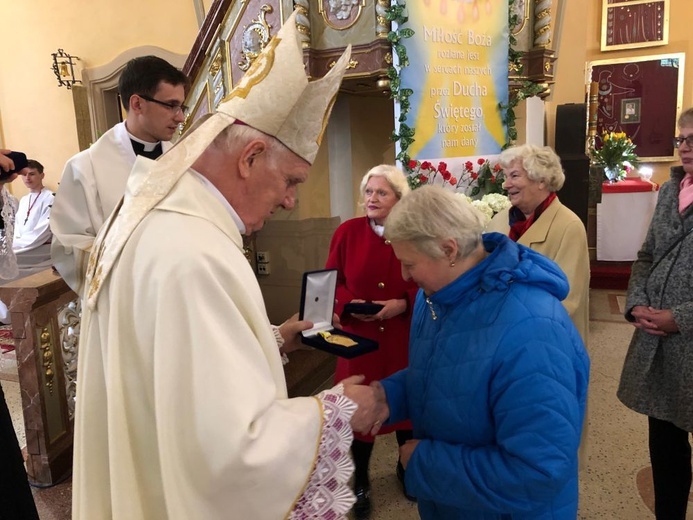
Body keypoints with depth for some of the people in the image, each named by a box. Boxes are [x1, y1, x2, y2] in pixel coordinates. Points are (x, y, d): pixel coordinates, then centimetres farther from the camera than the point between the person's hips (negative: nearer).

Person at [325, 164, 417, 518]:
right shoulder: (347, 232, -3)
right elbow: (331, 282, 0)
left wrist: (402, 304, -18)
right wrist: (349, 304, -17)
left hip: (406, 338, 1)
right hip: (359, 337, 0)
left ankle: (407, 467, 44)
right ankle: (360, 482, 30)